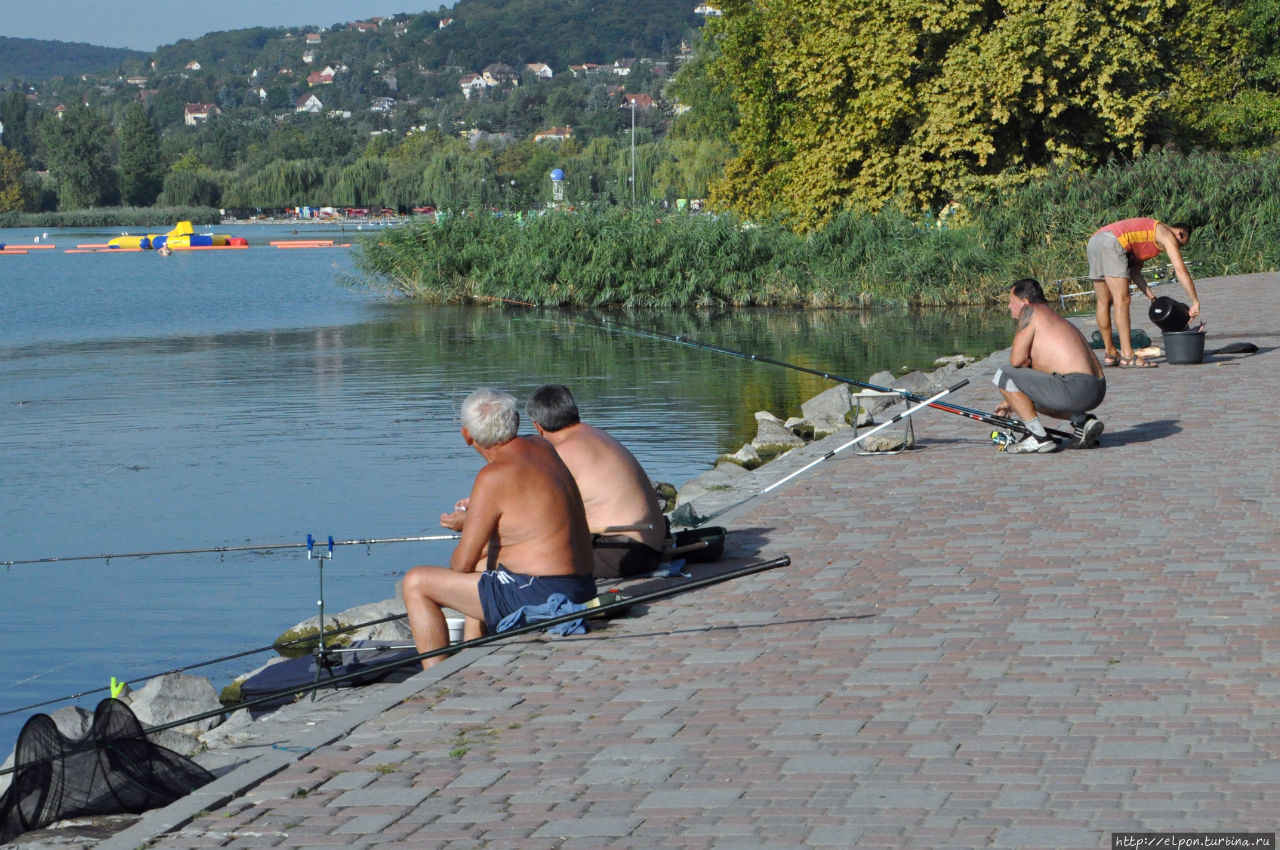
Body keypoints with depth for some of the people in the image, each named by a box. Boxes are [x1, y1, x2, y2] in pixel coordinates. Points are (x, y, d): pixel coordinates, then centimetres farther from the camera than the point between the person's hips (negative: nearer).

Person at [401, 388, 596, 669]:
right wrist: (470, 521, 22)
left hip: (537, 597, -9)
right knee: (484, 560, 37)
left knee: (415, 584, 0)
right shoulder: (542, 448, 9)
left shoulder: (494, 477, -16)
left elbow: (462, 564, -11)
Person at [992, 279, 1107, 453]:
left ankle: (1038, 437, -3)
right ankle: (1083, 421, 12)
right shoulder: (1058, 320, 26)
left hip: (1074, 389, -10)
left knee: (1003, 375, -1)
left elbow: (1016, 359, -7)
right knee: (1035, 398, 35)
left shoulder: (1030, 311, -1)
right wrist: (1012, 400, 40)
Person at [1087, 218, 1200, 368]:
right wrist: (1195, 301, 2)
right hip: (1112, 243, -10)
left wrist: (1153, 298, 21)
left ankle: (1110, 354, 20)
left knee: (1104, 302, 13)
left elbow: (1134, 272, 30)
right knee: (1122, 301, -11)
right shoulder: (1167, 235, 9)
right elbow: (1181, 271, 0)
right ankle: (1127, 356, -15)